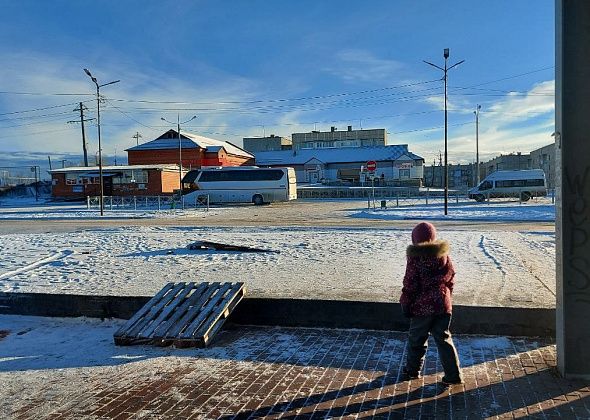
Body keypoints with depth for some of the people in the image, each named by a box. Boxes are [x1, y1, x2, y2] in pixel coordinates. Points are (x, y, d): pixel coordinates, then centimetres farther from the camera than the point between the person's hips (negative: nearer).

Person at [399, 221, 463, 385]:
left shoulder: (415, 258, -15)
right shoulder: (444, 255, 1)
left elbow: (410, 285, -13)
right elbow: (451, 279, 9)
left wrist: (405, 304, -2)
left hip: (422, 306, -4)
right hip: (443, 304, 5)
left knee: (417, 338, 13)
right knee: (443, 338, 13)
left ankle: (413, 370, 28)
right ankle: (453, 375, 12)